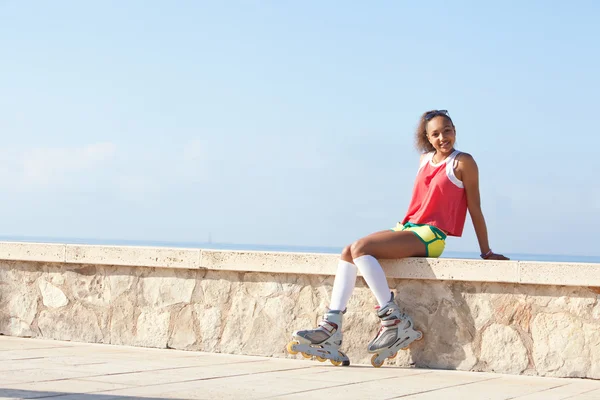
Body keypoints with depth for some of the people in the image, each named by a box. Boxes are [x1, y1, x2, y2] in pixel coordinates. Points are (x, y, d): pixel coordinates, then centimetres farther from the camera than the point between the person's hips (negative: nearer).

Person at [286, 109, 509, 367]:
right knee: (348, 252, -11)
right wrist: (401, 226, 17)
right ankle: (331, 330, -19)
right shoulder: (425, 159, 17)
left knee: (360, 248, -25)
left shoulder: (463, 162, -3)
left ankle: (394, 321, -26)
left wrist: (486, 252, 0)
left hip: (430, 237, -8)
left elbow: (474, 209, -3)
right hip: (407, 229, 8)